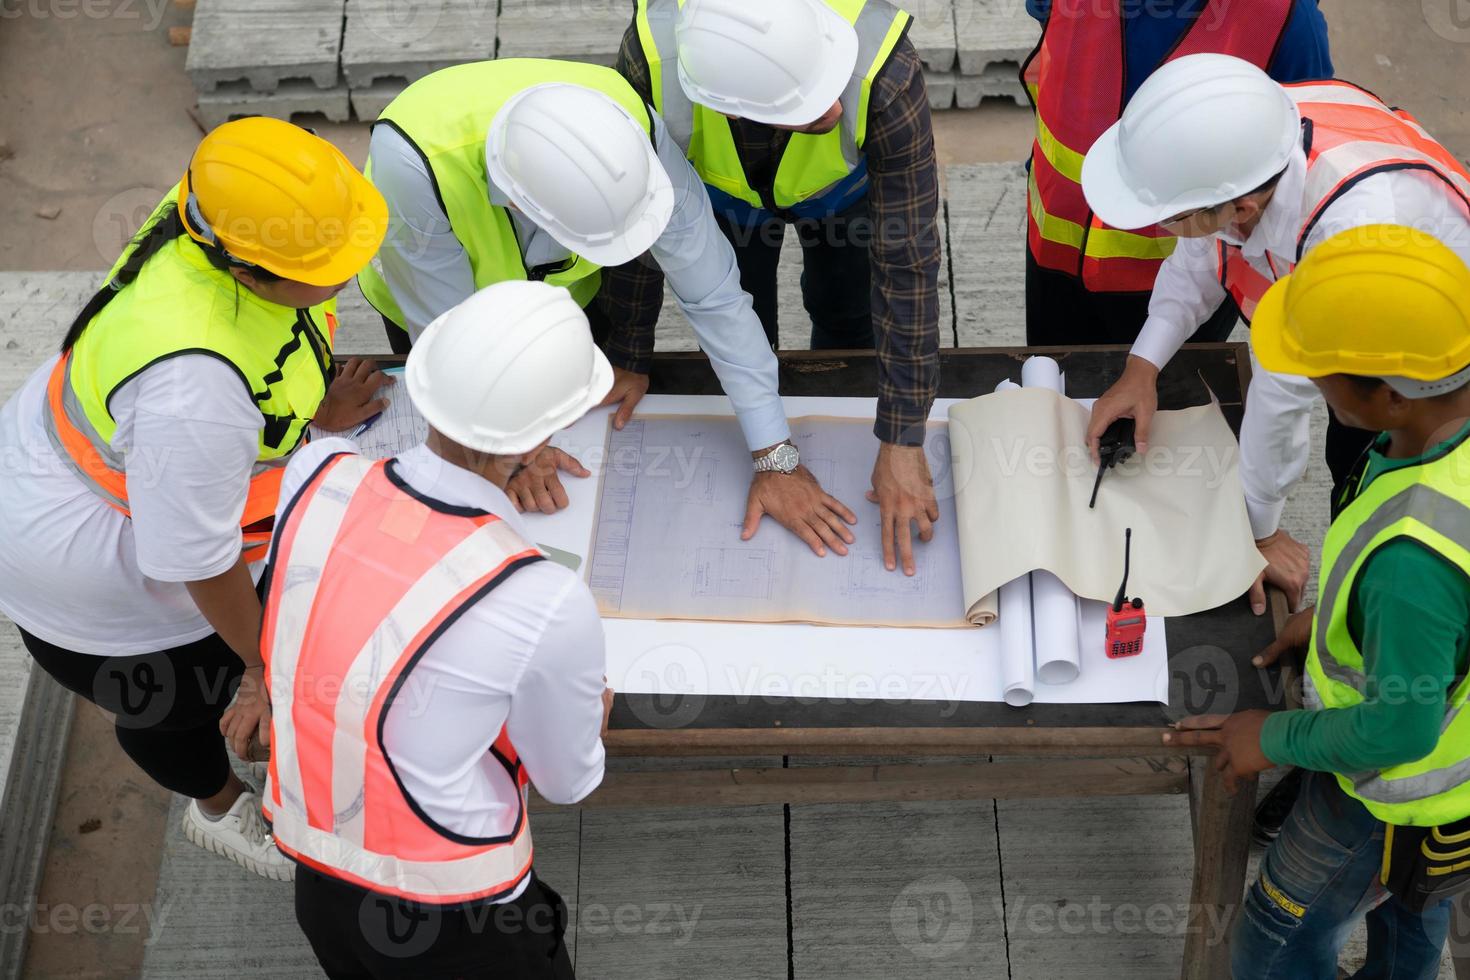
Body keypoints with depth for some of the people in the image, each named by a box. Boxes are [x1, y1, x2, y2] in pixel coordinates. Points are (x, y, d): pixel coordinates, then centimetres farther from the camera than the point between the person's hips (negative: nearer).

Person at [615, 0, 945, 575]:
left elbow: (906, 259, -41)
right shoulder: (652, 54, -43)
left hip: (843, 186, 0)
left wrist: (902, 442, -39)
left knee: (848, 326, 9)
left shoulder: (885, 72, -47)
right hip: (723, 185, 1)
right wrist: (629, 361, -18)